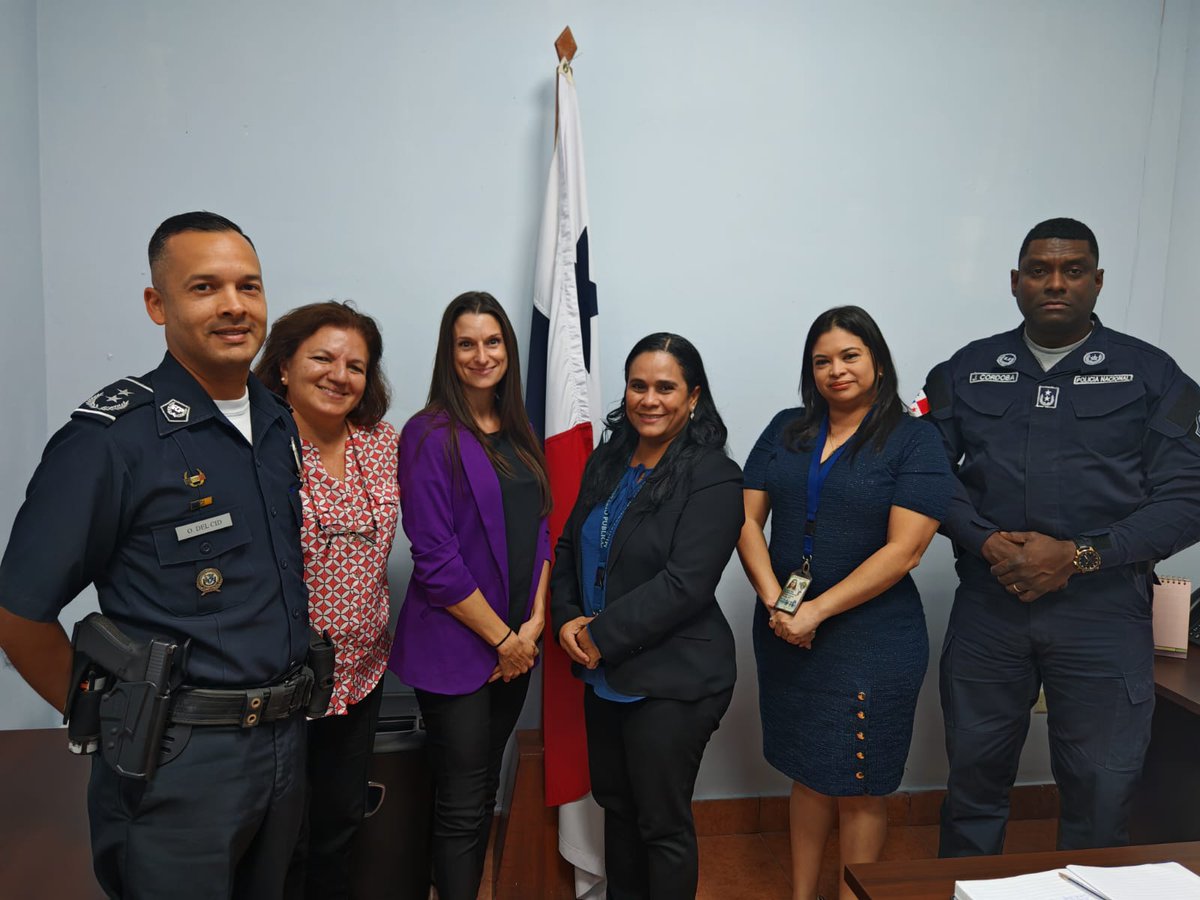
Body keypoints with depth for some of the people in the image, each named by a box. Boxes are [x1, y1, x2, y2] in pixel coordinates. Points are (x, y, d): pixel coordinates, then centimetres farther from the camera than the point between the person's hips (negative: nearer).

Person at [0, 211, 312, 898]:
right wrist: (114, 720, -3)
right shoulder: (112, 437, -15)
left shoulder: (284, 423, 4)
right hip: (177, 762, -6)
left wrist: (283, 709, 11)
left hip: (286, 741, 6)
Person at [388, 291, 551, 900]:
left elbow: (538, 531, 11)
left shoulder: (518, 434, 9)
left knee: (485, 789, 19)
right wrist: (502, 637, -12)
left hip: (515, 646, 7)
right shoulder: (431, 435, -12)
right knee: (461, 806, 5)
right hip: (456, 648, -6)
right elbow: (436, 560, -17)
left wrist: (534, 623, -1)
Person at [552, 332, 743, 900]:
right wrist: (567, 620, -6)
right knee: (615, 805, 23)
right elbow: (570, 546, 9)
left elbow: (684, 585, -22)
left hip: (672, 682, -7)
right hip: (605, 676, 7)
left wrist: (599, 635, -19)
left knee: (663, 823, 8)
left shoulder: (713, 478, -16)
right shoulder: (607, 461, 6)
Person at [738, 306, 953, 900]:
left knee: (859, 786, 9)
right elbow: (747, 519, 3)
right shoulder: (786, 432, 7)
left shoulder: (913, 441, -6)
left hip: (871, 637, -4)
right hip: (784, 633, 4)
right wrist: (774, 601, -11)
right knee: (809, 774, 17)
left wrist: (816, 610, -17)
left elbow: (903, 549, -14)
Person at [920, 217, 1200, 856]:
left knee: (1101, 790, 8)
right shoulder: (964, 372, 9)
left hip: (1104, 607, -1)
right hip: (987, 604, 1)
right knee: (974, 776, 11)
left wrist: (1078, 557, -13)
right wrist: (986, 542, -13)